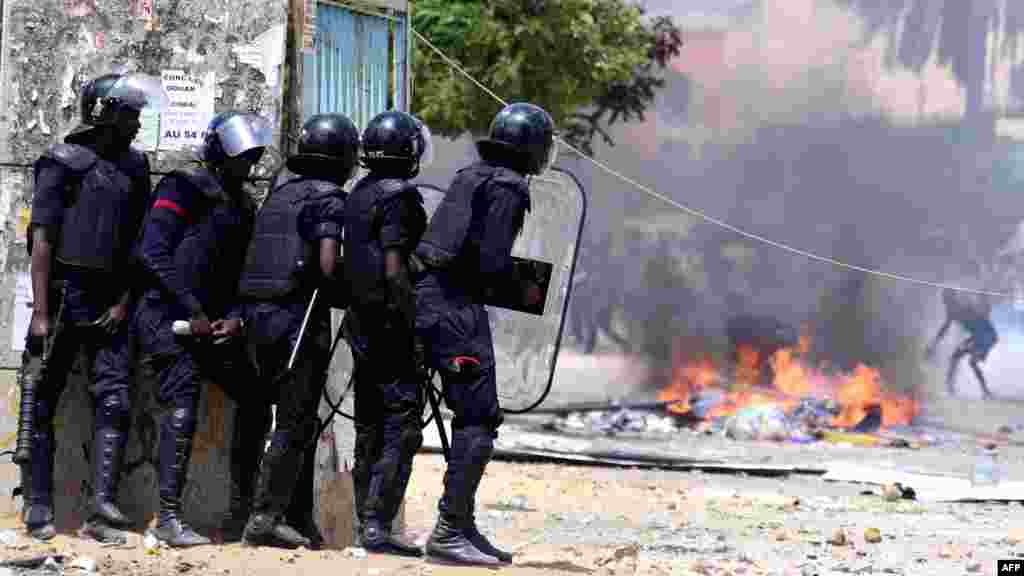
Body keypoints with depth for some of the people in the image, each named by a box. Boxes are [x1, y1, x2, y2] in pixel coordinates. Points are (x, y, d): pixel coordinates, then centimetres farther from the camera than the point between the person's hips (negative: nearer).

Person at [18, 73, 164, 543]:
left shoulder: (133, 167, 11)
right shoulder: (63, 163, -5)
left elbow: (137, 243, 13)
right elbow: (42, 239, -9)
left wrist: (125, 301, 2)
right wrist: (41, 314, -15)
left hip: (110, 304, 5)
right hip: (64, 294, -5)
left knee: (114, 401, -4)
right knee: (41, 402, 0)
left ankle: (103, 508, -7)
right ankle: (39, 508, 4)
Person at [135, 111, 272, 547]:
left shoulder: (241, 206, 17)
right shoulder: (185, 188, -6)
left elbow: (241, 273, 17)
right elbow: (154, 253, -15)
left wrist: (235, 316, -4)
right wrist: (192, 312, -16)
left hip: (213, 322, 8)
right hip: (169, 316, -8)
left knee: (254, 400, 6)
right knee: (183, 408, -18)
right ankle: (169, 519, -16)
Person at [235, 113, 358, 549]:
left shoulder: (279, 193, 17)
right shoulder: (328, 198, -7)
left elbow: (262, 257, 15)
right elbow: (328, 264, -17)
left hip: (259, 315, 8)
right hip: (299, 318, -8)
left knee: (298, 421, 14)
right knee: (295, 426, -5)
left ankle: (300, 518, 14)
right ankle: (264, 519, -10)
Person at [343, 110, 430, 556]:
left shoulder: (359, 194, 14)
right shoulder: (399, 196, -13)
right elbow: (394, 268, -20)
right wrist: (414, 322, -18)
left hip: (362, 326, 9)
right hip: (392, 326, -9)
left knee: (370, 430, 13)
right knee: (401, 428, -9)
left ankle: (366, 524, 16)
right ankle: (377, 525, -15)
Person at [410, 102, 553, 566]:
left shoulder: (471, 176, 19)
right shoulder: (508, 186, -9)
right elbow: (493, 262, -16)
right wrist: (525, 291, 2)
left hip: (428, 296, 10)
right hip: (456, 304, -10)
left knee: (473, 417, 15)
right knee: (479, 418, -9)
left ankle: (463, 527, 17)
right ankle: (449, 531, -14)